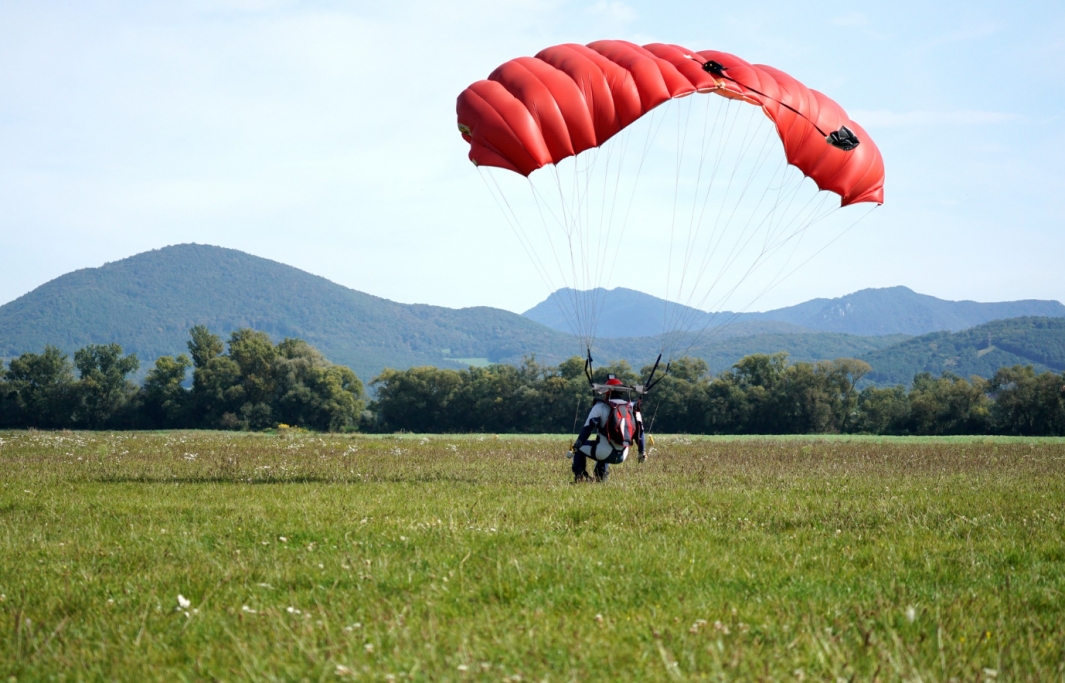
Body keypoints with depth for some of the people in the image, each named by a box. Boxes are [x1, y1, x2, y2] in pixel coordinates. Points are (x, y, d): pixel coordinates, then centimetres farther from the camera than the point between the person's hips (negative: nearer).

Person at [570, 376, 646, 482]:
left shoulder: (601, 406, -2)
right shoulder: (633, 408, 10)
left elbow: (588, 428, -9)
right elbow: (639, 431, 13)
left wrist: (576, 446, -8)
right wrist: (642, 452, 23)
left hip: (604, 453, -5)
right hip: (622, 457, 5)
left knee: (579, 447, 19)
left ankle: (579, 476, 3)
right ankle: (601, 476, 24)